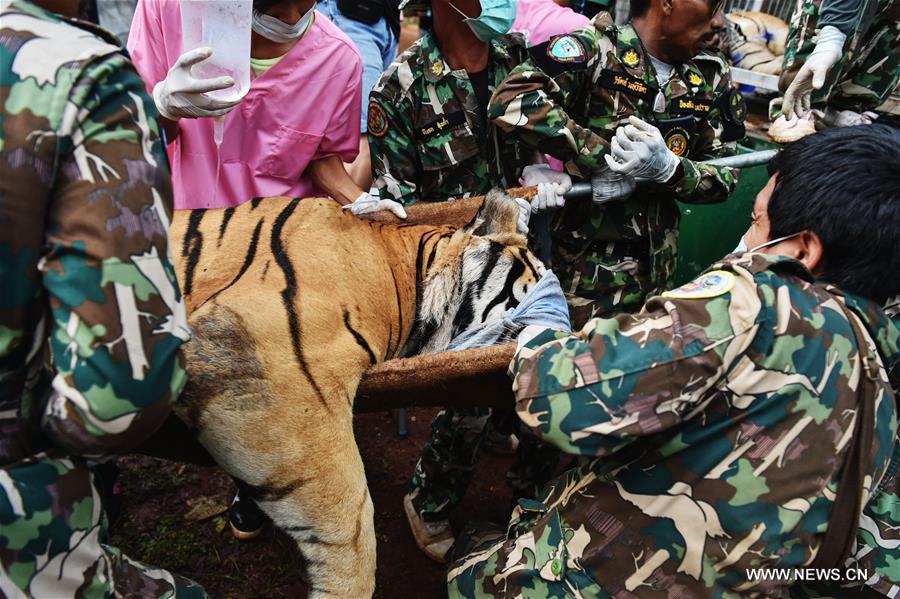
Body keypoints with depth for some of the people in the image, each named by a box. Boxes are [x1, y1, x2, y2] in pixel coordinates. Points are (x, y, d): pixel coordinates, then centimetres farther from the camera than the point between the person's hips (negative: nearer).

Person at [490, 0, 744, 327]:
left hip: (652, 274, 5)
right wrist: (602, 160, -25)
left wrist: (668, 168, -18)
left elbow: (725, 175, 3)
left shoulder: (712, 79, 4)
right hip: (575, 266, -5)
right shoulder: (594, 50, -13)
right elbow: (512, 100, -29)